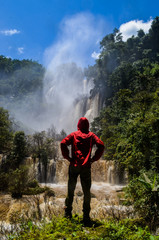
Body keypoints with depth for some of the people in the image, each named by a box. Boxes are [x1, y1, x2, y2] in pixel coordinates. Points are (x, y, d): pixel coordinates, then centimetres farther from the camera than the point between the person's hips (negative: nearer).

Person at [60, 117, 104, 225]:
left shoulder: (74, 134, 6)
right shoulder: (91, 135, 8)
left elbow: (63, 143, -7)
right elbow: (101, 145, -4)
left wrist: (67, 157, 0)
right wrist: (93, 159, 0)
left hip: (74, 165, 0)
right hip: (86, 167, 0)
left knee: (71, 190, 14)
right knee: (86, 192, 6)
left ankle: (68, 212, 19)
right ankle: (86, 217, 7)